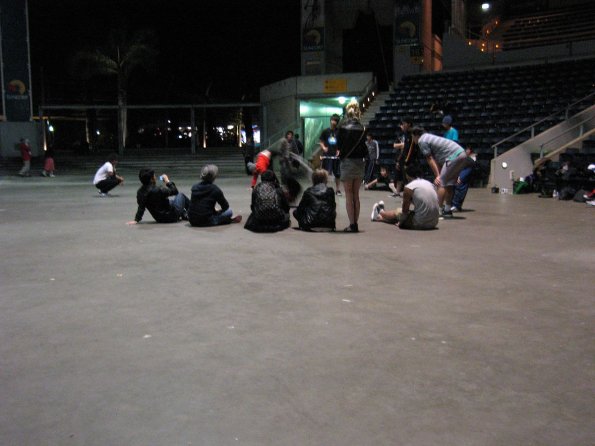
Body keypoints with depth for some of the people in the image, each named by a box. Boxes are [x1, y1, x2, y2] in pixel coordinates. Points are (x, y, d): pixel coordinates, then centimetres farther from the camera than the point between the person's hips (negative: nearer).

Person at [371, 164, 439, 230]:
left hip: (420, 224, -6)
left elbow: (405, 209, -5)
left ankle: (381, 212, 54)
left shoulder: (409, 187, -10)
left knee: (398, 212, 21)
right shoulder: (429, 183, 13)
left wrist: (400, 222, 15)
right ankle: (381, 217, 53)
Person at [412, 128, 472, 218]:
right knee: (449, 183, 14)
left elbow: (430, 159, -7)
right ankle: (447, 210, 18)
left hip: (454, 156, -10)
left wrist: (437, 176, -7)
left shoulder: (422, 141, -3)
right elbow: (437, 160, 21)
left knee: (441, 183, -7)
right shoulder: (428, 137, 25)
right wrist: (439, 175, 17)